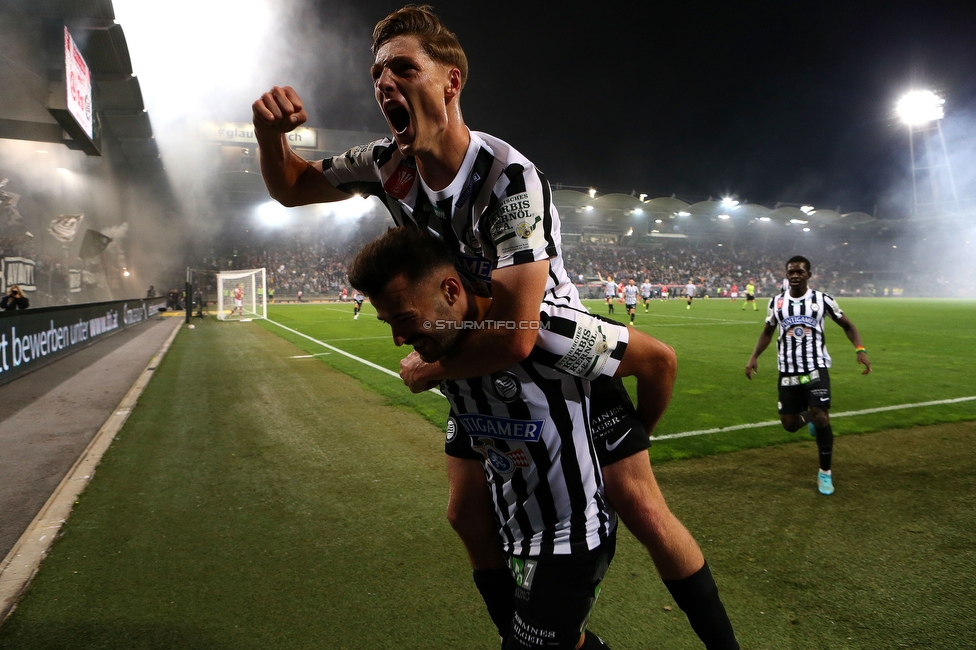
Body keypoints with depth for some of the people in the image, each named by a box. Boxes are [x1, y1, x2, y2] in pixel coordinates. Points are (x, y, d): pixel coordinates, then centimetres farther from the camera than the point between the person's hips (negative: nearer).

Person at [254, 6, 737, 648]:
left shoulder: (510, 177, -31)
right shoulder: (388, 164, -10)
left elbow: (516, 337, -35)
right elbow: (292, 188, 7)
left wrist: (427, 370, -18)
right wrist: (271, 133, -16)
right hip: (483, 364, 6)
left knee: (642, 511, -4)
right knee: (469, 515, 9)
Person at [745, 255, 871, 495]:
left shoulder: (822, 300, -2)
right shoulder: (776, 302, 4)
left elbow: (847, 325, 7)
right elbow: (768, 332, 16)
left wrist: (860, 350, -10)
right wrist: (754, 357, 3)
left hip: (816, 369, -2)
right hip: (788, 372, 3)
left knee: (821, 418, -14)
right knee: (789, 424, 2)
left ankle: (825, 472, 6)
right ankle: (809, 416, 41)